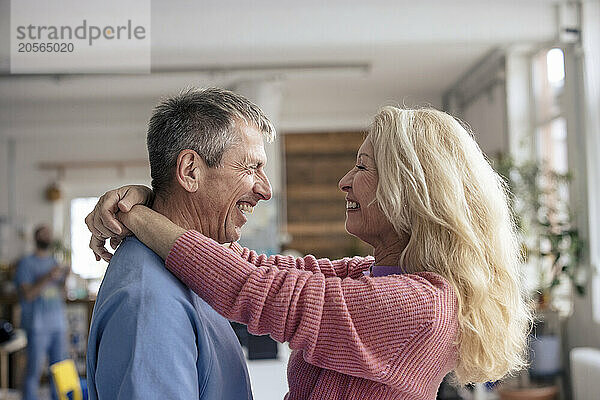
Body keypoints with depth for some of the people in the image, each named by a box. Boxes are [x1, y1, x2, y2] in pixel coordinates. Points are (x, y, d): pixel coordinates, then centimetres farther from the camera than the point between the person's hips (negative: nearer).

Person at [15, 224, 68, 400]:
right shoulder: (26, 263, 1)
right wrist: (47, 278, -18)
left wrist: (65, 279, -4)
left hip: (58, 324, 5)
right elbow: (26, 295, -10)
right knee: (34, 369, -5)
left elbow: (61, 296, 13)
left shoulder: (55, 262, 17)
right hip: (37, 325, -5)